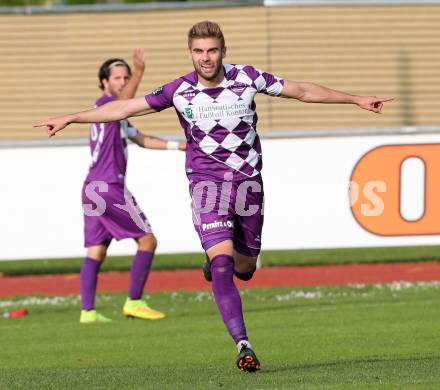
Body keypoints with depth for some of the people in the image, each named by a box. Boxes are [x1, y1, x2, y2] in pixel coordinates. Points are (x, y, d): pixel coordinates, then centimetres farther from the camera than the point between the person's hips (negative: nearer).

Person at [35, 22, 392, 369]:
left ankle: (216, 260, 49)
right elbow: (125, 108, -1)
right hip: (206, 183, -2)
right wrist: (69, 119, -3)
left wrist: (356, 99, 12)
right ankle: (243, 347, -23)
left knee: (244, 269, 12)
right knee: (223, 267, -19)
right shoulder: (180, 91, -6)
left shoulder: (247, 78, -4)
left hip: (248, 182, 2)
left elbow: (302, 90, 7)